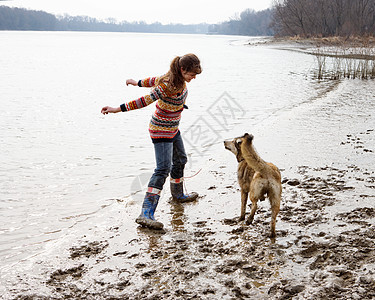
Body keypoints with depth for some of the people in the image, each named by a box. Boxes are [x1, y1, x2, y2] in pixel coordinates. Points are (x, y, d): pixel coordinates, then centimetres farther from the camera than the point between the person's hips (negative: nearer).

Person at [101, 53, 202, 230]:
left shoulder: (178, 79, -1)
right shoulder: (167, 85, -29)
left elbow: (156, 80, 14)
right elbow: (146, 101, -26)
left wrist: (138, 83, 28)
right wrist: (118, 109, -26)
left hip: (172, 128, 10)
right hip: (161, 130, -10)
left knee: (180, 160, 24)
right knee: (163, 168, -18)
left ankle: (177, 194, 48)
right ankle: (146, 213, -24)